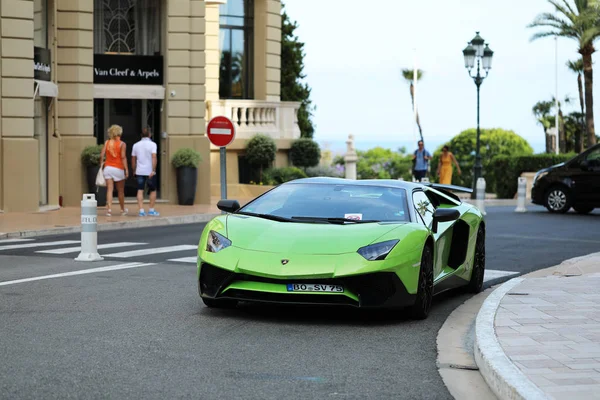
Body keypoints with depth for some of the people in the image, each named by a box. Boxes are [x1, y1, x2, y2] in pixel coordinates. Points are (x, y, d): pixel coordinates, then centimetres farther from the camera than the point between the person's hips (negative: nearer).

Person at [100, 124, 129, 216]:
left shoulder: (107, 143, 5)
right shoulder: (122, 144, -5)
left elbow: (102, 155, -1)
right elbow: (123, 157, -12)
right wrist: (126, 169, -10)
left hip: (108, 167, 2)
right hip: (118, 169, -2)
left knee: (109, 189, -1)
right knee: (120, 191, 11)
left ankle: (109, 209, -14)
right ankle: (123, 210, 24)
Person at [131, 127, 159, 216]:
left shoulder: (136, 145, 9)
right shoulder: (152, 144, -5)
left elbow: (133, 159, 12)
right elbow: (154, 157, -17)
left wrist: (134, 171, 22)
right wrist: (153, 170, -20)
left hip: (139, 172, 3)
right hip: (150, 171, -3)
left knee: (140, 191, 2)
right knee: (153, 190, 11)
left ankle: (141, 210, -7)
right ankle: (151, 210, 12)